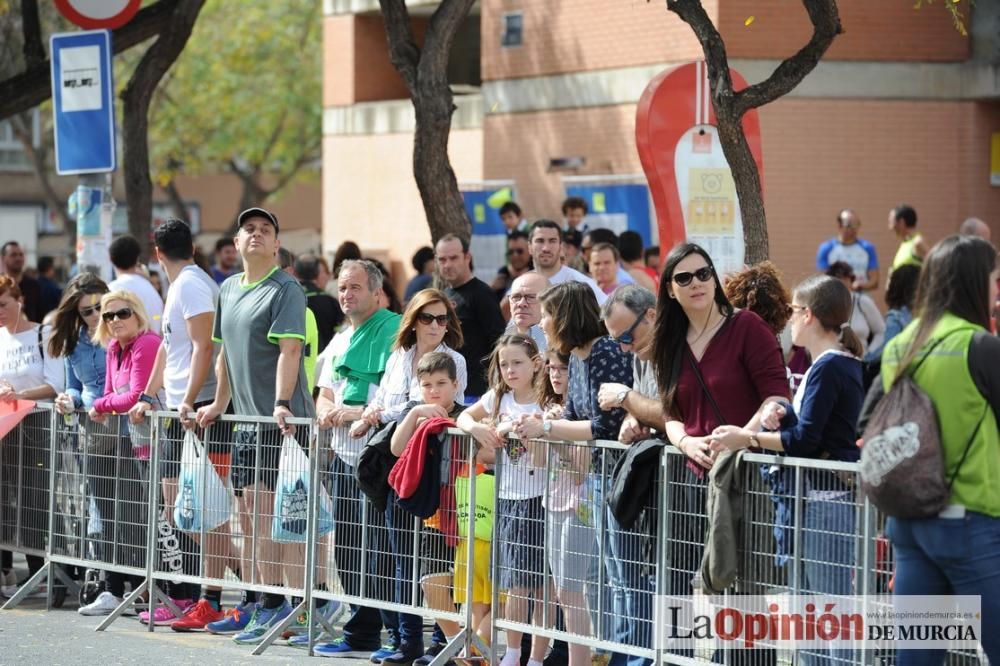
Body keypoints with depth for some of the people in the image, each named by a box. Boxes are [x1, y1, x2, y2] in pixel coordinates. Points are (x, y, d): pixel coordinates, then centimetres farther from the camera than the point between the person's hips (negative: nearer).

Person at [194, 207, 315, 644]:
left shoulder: (286, 290, -8)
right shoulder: (229, 289, 16)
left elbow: (289, 350, -18)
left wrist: (282, 404, -27)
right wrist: (219, 403, 21)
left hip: (278, 421, -8)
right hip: (244, 419, 8)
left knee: (274, 518, -10)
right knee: (249, 517, 12)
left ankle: (277, 608, -8)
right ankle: (256, 605, 19)